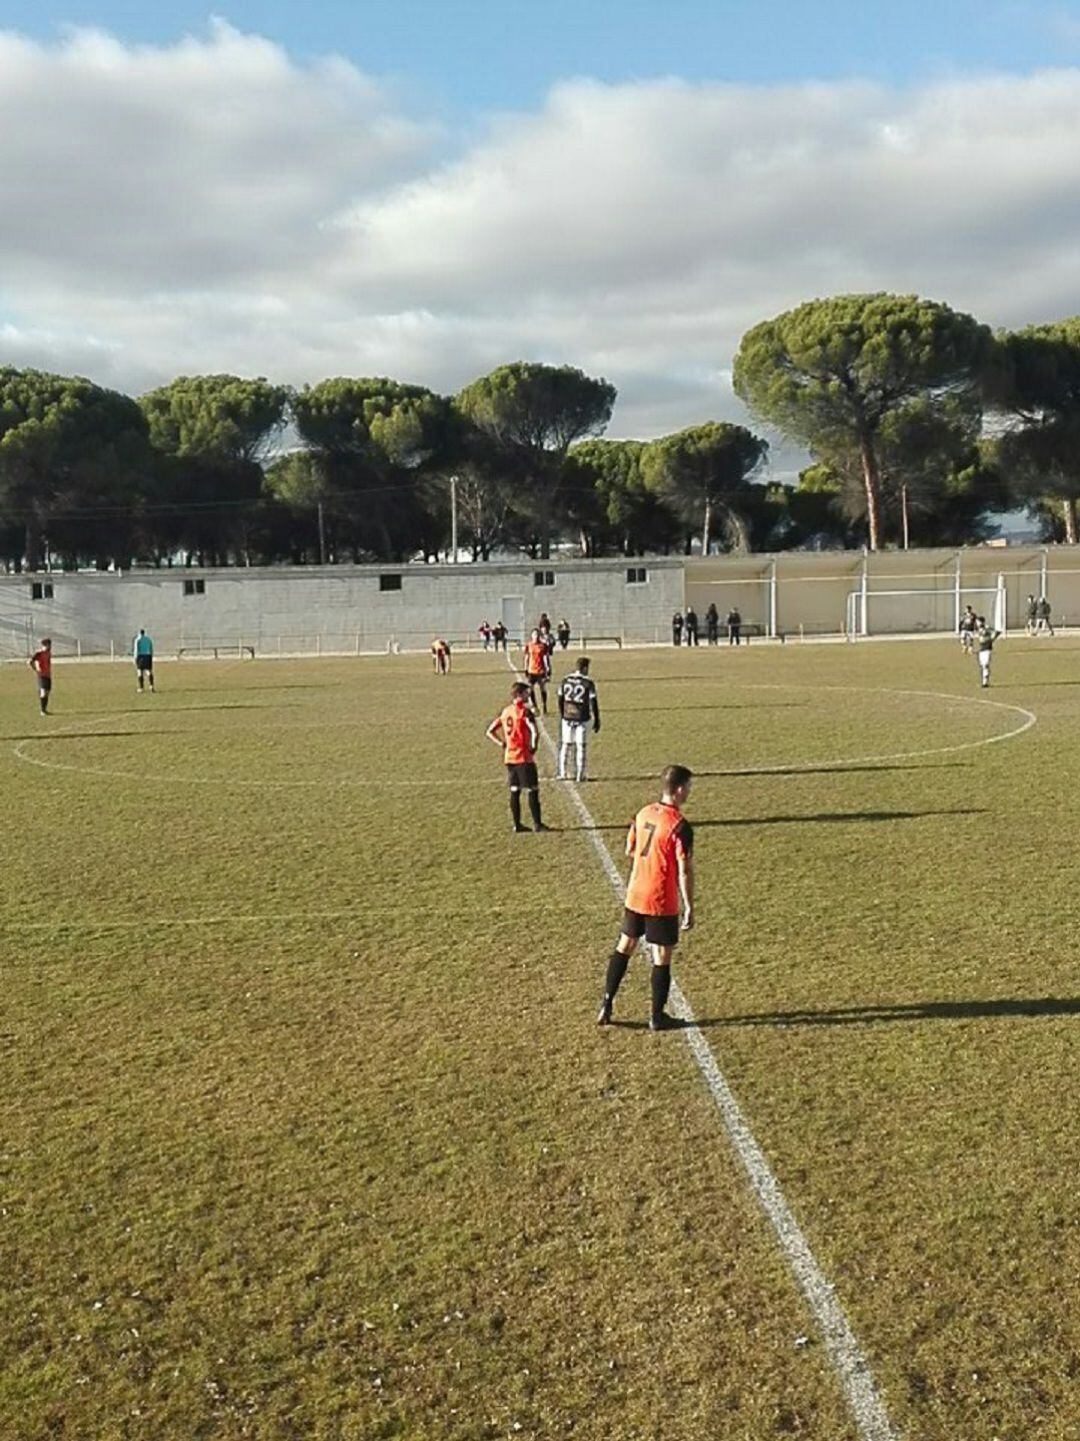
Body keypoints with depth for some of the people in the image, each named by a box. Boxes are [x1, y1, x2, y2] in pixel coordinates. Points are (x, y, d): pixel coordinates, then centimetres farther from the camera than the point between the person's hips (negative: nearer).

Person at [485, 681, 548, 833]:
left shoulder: (504, 712, 9)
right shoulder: (525, 712, -12)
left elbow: (489, 732, 13)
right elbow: (535, 732, -26)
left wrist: (502, 744, 10)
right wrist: (533, 747, -10)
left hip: (509, 758, 7)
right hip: (524, 758, -7)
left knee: (514, 791, 10)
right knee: (532, 791, 1)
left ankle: (517, 825, 12)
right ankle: (537, 824, 2)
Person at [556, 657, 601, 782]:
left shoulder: (566, 680, 2)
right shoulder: (588, 682, -9)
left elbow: (560, 699, 8)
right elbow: (593, 702, -8)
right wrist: (596, 720, 0)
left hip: (567, 718, 3)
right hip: (582, 719, -3)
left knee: (565, 745, 14)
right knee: (581, 747, 4)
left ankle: (562, 773, 16)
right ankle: (580, 775, 7)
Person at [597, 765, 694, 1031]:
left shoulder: (643, 813, 2)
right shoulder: (679, 825, -19)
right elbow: (685, 871, -19)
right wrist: (689, 907, -12)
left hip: (635, 895, 6)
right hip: (662, 902, -6)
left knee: (624, 947, 18)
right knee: (662, 958, 6)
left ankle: (606, 1006, 20)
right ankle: (657, 1017, 15)